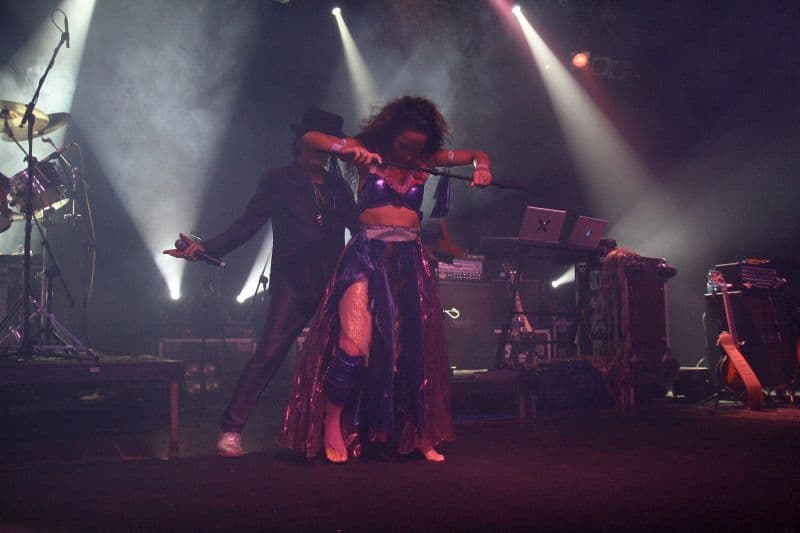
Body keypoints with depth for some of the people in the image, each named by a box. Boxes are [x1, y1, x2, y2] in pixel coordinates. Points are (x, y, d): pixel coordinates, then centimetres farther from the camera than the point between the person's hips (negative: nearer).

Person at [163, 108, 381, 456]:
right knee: (270, 351, -13)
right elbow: (245, 226, 1)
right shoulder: (278, 182, 7)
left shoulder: (338, 187, 18)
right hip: (293, 281, -4)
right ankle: (231, 429, -6)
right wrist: (205, 248, -11)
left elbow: (361, 227, 21)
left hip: (333, 282, 4)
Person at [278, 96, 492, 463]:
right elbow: (309, 139, -5)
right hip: (367, 255, -3)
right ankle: (331, 427, 3)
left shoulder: (425, 160, 10)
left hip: (410, 260, 4)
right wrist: (347, 149, -21)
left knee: (415, 347, 3)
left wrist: (481, 168, -3)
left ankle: (419, 436, 16)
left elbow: (477, 154, 19)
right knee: (355, 344, -15)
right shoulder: (369, 152, 2)